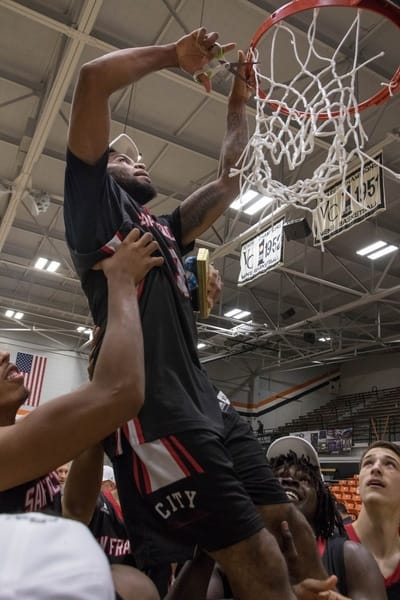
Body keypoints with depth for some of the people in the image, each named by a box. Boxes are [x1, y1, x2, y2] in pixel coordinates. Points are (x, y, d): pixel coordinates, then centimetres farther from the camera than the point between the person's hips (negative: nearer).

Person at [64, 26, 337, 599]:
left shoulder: (163, 230, 29)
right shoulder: (96, 205, 8)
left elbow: (230, 183, 35)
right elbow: (93, 79, -3)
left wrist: (239, 102, 36)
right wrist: (173, 55, 9)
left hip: (202, 406, 9)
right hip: (151, 413, -8)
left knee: (291, 529, 5)